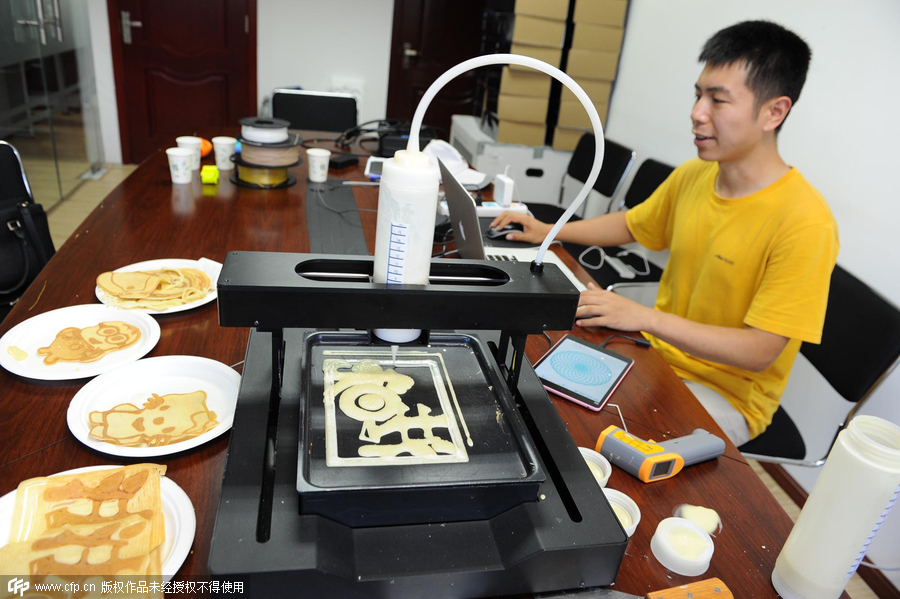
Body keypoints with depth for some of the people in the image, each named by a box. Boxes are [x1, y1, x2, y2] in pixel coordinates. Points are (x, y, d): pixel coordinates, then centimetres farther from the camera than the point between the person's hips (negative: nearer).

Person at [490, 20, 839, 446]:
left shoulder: (804, 221, -23)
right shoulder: (691, 176, -2)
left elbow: (760, 352, -24)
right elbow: (631, 225, 17)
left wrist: (646, 317, -33)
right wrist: (548, 232, 8)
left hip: (726, 395, -6)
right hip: (657, 352, 7)